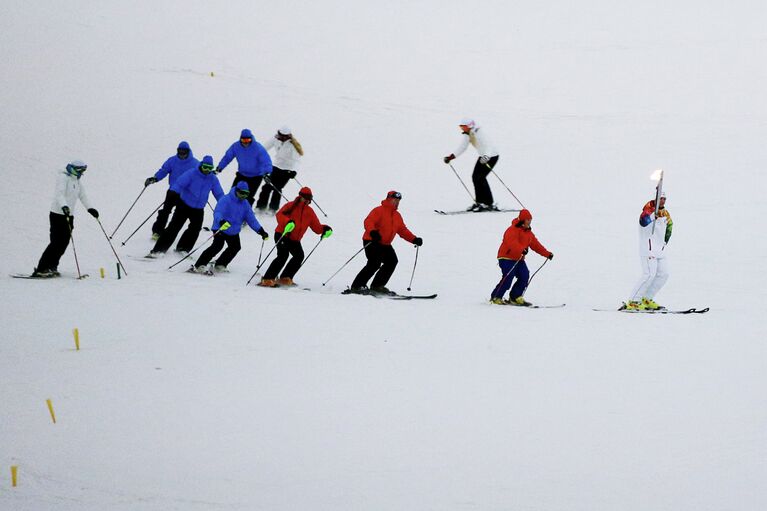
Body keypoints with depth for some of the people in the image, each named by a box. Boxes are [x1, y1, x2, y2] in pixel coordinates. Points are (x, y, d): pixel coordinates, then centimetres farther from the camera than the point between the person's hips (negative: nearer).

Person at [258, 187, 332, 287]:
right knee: (283, 255, -22)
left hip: (295, 240, 6)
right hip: (282, 235, -6)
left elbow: (316, 227, 11)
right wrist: (287, 222, -39)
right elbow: (280, 215, -20)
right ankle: (267, 280, -21)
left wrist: (324, 229, -10)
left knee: (299, 256, -12)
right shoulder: (291, 206, -5)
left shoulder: (309, 212, 12)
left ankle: (285, 278, 0)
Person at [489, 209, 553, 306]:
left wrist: (547, 254, 11)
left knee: (525, 276, -6)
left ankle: (515, 297, 6)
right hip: (507, 258, -8)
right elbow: (512, 242, -33)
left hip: (519, 259, 8)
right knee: (508, 278, -17)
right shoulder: (513, 230, -15)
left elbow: (536, 245, 17)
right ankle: (495, 298, -4)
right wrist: (521, 250, -48)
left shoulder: (528, 233, 14)